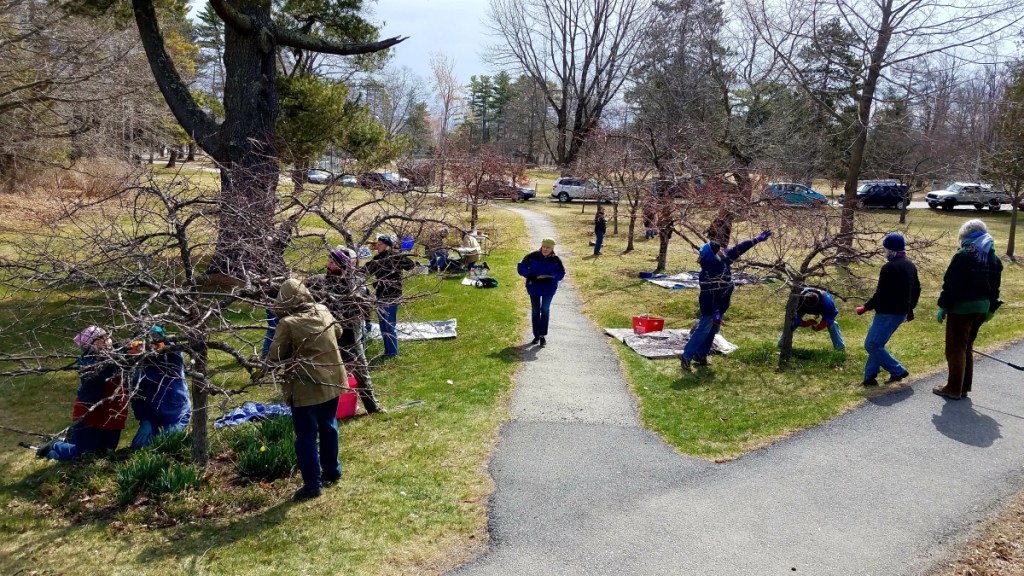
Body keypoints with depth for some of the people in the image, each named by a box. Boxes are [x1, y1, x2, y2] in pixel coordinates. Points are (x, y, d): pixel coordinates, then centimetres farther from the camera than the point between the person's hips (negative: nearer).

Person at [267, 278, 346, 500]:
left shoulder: (288, 323, -21)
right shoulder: (324, 312, -3)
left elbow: (274, 357, -14)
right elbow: (338, 332, 16)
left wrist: (291, 353, 6)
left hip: (305, 388, -6)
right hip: (331, 381, 6)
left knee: (306, 436, 5)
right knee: (328, 427, 22)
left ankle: (312, 484, 11)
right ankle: (332, 471, 36)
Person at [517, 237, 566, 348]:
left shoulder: (555, 260, -9)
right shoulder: (532, 256, -11)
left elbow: (561, 273, -7)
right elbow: (521, 267, -8)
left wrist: (550, 277, -24)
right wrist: (530, 275, -22)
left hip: (548, 288, -1)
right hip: (534, 288, 1)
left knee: (545, 310, -5)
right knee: (535, 311, 8)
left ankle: (543, 335, 3)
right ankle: (536, 335, 21)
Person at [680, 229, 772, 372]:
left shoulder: (724, 258, -5)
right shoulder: (707, 274, -29)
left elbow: (739, 248, 5)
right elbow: (708, 295, -28)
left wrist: (757, 239, 7)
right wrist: (714, 313, -27)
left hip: (722, 305, 9)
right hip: (711, 307, -9)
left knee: (713, 330, 16)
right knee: (704, 330, -6)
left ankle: (701, 355, 26)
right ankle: (686, 357, 0)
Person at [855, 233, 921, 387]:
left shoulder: (889, 267, -19)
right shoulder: (910, 265, 11)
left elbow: (880, 294, -21)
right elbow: (916, 289, 20)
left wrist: (865, 307, -9)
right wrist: (910, 309, 30)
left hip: (888, 313, -10)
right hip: (902, 312, 10)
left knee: (872, 345, -3)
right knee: (877, 344, 15)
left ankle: (898, 371, 2)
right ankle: (870, 376, 15)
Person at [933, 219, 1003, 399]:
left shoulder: (963, 255, -16)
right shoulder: (994, 258, 9)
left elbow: (951, 284, -18)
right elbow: (995, 286, 14)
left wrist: (943, 307, -12)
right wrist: (991, 309, 21)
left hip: (961, 308, -7)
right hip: (981, 308, 8)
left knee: (956, 348, 2)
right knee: (967, 347, 18)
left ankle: (954, 389, 6)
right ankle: (964, 387, 24)